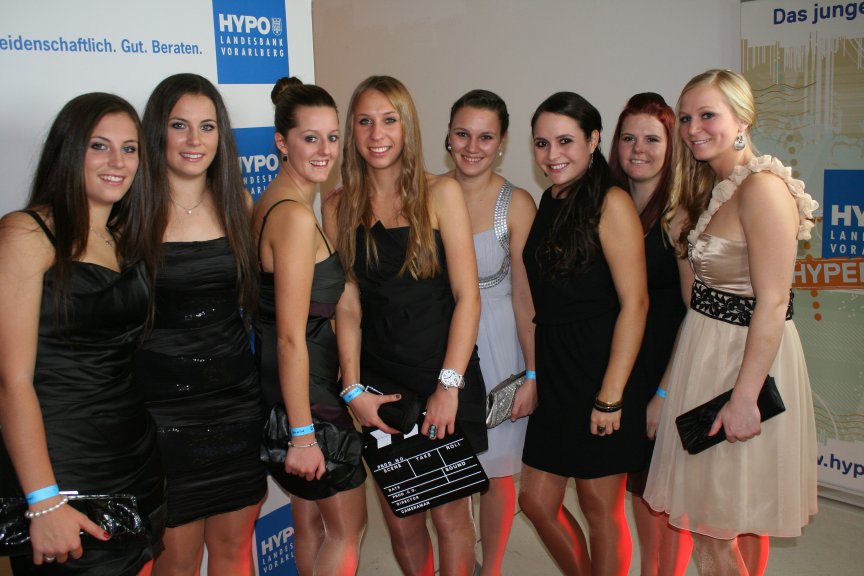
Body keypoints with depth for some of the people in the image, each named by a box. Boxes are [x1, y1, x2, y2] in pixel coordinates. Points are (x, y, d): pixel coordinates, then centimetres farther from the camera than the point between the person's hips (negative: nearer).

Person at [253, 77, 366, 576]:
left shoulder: (269, 203, 8)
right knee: (348, 528, 7)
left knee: (310, 520, 21)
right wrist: (303, 435, -21)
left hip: (283, 383, 9)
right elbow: (291, 336, -23)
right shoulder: (297, 216, -21)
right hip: (307, 391, -9)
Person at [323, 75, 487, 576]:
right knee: (401, 524, 10)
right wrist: (353, 391, -4)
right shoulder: (341, 208, 5)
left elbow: (468, 297, -7)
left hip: (443, 379, -2)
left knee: (449, 516, 4)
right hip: (380, 383, 3)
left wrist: (449, 385, -12)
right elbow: (348, 307, 4)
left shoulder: (441, 193, -3)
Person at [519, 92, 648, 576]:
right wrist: (531, 375, 7)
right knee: (537, 501, 13)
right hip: (551, 373, 7)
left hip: (599, 371, -7)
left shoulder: (611, 203, -11)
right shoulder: (549, 202, 10)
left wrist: (611, 396, -18)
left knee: (600, 507, 7)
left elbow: (635, 303, -16)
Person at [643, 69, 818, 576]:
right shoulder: (714, 187, 10)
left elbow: (773, 303, -22)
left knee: (716, 520, 2)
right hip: (707, 348, 9)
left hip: (747, 356, -9)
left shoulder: (762, 187, -19)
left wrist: (744, 397, -22)